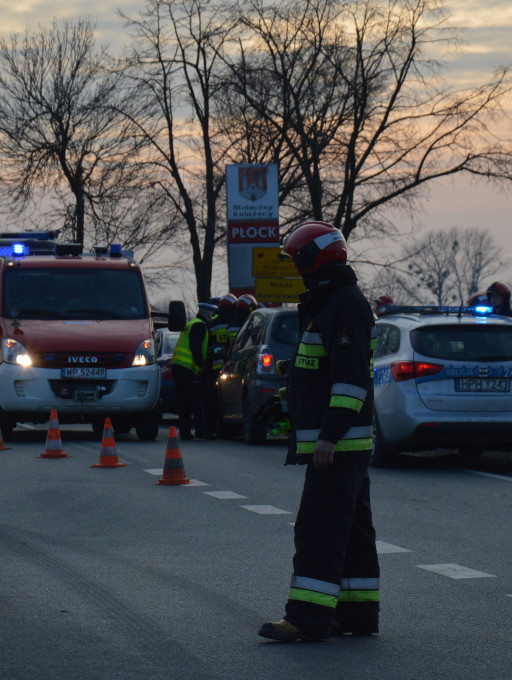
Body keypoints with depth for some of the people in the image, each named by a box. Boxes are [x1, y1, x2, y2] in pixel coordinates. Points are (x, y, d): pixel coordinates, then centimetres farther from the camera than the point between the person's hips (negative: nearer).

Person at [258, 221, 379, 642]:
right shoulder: (329, 303, 19)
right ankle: (359, 613, 17)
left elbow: (352, 378, -23)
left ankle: (309, 618, -14)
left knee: (319, 528, -12)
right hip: (336, 442, 11)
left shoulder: (347, 307, -15)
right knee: (351, 529, 12)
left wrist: (331, 434, -27)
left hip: (337, 444, -11)